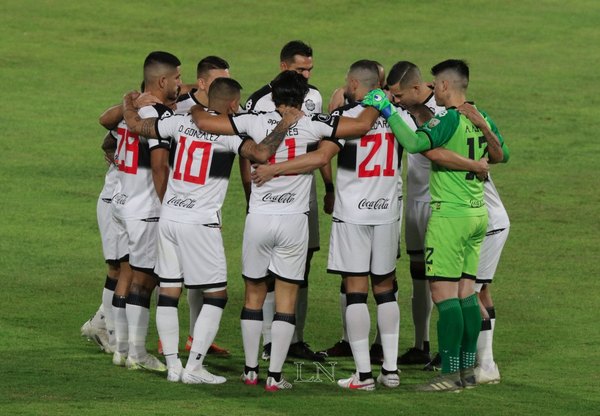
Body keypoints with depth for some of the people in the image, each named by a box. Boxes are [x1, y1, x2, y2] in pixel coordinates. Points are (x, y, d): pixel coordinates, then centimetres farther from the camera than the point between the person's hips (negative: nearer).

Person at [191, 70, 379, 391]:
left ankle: (250, 370, 19)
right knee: (286, 299, 4)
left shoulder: (256, 121, -3)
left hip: (258, 217, 2)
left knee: (254, 294, 15)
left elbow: (204, 123, 0)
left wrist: (195, 104, 22)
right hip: (293, 220, -2)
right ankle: (275, 376, 0)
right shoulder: (311, 125, -7)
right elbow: (362, 125, -8)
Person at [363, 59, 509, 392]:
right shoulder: (482, 120, 10)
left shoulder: (449, 119, -14)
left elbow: (414, 143, -29)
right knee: (466, 291, 11)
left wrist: (387, 111, -20)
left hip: (449, 214, -8)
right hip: (478, 212, 8)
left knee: (443, 292, -7)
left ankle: (450, 373, -9)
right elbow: (501, 155, 26)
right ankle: (468, 369, 13)